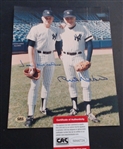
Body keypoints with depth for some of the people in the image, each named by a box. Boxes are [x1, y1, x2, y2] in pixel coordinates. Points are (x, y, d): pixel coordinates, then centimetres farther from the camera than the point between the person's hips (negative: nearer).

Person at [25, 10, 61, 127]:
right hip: (38, 59, -5)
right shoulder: (35, 29, -9)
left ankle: (43, 107, 30)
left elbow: (58, 45, 13)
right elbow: (30, 47, -12)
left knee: (47, 84, 13)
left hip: (50, 59, 5)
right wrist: (32, 64, -18)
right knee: (34, 85, -6)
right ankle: (30, 115, -3)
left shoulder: (55, 30, 5)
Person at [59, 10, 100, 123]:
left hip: (79, 58, -3)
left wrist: (88, 60, -16)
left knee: (86, 84, -7)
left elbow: (89, 44, -8)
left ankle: (88, 112, 1)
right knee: (71, 83, 10)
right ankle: (75, 107, 25)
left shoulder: (83, 29, -7)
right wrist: (60, 54, 5)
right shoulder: (61, 30, 2)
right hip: (66, 58, 3)